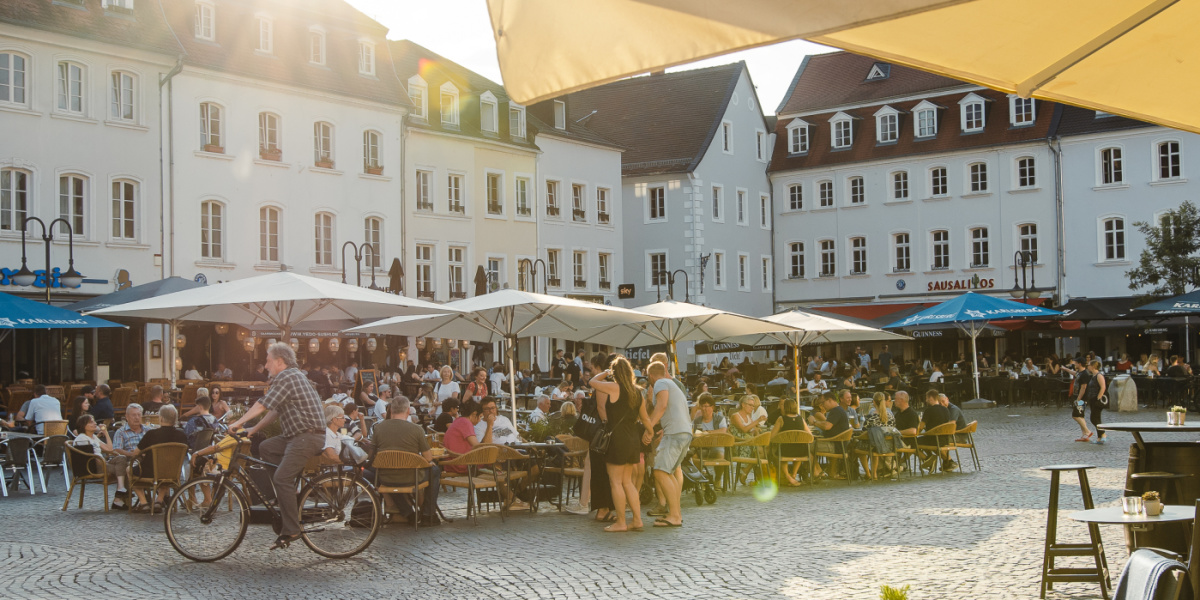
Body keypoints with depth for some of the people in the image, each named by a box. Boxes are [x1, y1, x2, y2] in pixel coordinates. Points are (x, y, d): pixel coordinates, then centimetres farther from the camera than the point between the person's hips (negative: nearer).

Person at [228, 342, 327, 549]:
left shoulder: (287, 377, -11)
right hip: (296, 435, 10)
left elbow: (262, 405, -15)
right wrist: (253, 430, 20)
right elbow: (275, 411, 23)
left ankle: (291, 530, -14)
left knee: (282, 478, -16)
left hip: (308, 436, -10)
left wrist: (238, 423, -8)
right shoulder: (292, 376, 22)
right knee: (265, 448, 8)